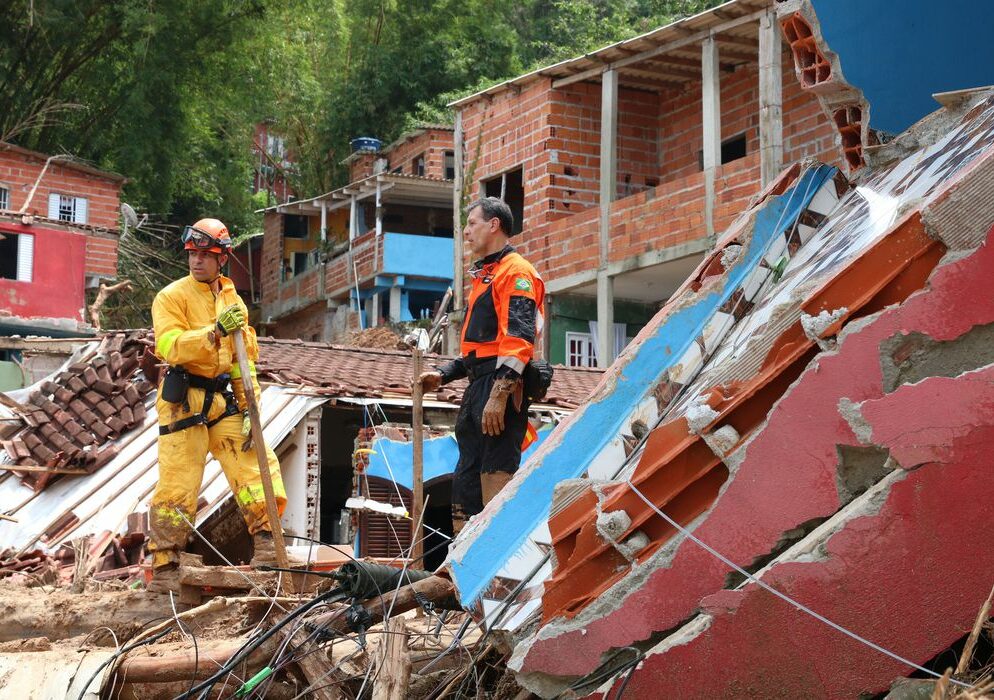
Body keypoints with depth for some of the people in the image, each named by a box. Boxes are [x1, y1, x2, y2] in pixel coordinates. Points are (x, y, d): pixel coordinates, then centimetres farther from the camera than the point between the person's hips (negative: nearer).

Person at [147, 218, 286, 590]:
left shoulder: (233, 300, 15)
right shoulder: (172, 297, -2)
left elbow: (246, 359, 13)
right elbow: (172, 347, -18)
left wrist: (250, 407, 4)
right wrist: (216, 330, -30)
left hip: (224, 401, 5)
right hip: (184, 401, -5)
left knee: (254, 463, -6)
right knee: (177, 484, -5)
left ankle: (265, 541, 2)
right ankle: (164, 566, 2)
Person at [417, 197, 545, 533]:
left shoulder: (516, 272, -6)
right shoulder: (484, 276, 25)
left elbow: (518, 338, -18)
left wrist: (499, 394, -25)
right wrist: (443, 375, 19)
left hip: (500, 388, -11)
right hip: (477, 388, 11)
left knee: (496, 479, -13)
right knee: (465, 482, 11)